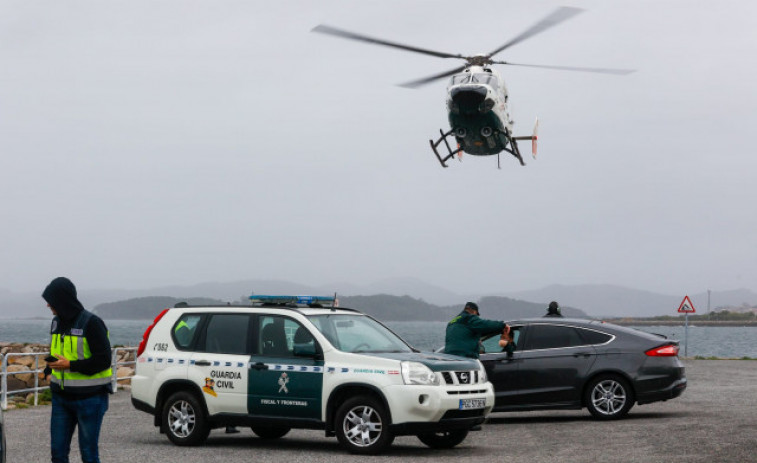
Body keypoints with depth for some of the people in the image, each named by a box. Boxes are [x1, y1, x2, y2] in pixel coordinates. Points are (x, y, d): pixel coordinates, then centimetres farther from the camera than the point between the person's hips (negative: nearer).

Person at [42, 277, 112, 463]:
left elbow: (104, 360, -16)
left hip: (89, 399, -7)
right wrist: (49, 372, 5)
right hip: (61, 399, 7)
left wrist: (70, 365, -20)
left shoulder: (91, 323, -13)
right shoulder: (57, 322, 11)